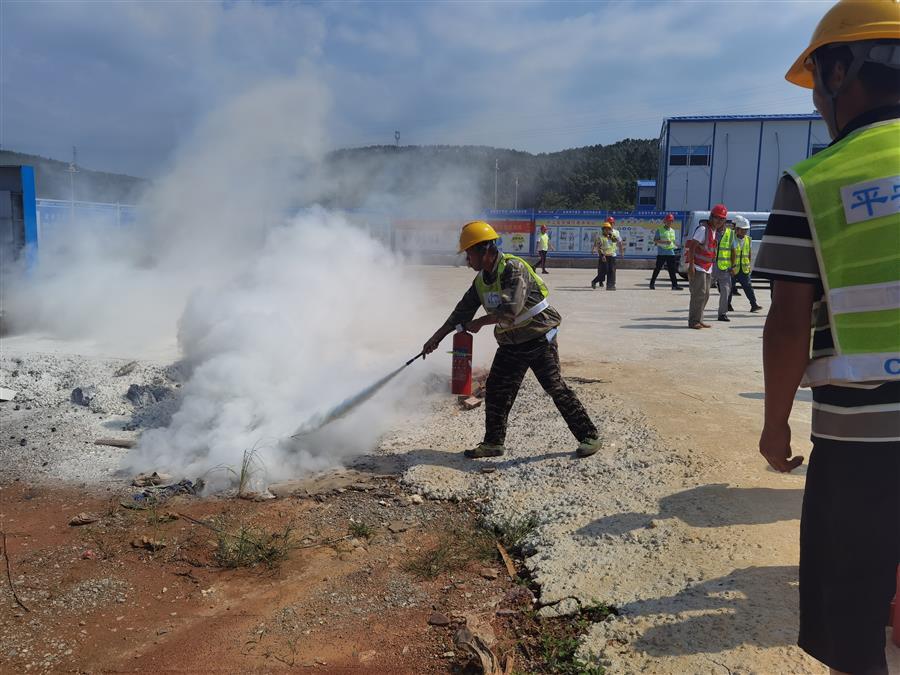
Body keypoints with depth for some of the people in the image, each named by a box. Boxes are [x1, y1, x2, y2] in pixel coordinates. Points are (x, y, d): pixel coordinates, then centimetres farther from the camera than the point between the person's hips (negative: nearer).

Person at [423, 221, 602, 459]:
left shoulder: (513, 269, -20)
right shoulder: (481, 280, 6)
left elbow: (511, 309, -31)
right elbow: (462, 311, 13)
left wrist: (480, 322, -18)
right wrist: (436, 337, 15)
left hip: (538, 338, -8)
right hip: (510, 343, 8)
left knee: (556, 388, -7)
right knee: (495, 390, 6)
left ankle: (589, 436, 6)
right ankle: (493, 443, 19)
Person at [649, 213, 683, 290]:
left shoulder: (672, 231, 16)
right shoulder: (660, 230, -2)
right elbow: (655, 240, -9)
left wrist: (674, 245, 11)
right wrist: (665, 242, -19)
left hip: (671, 253, 5)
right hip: (661, 253, -5)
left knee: (672, 270, 1)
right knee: (657, 269, 0)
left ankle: (674, 285, 0)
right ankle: (652, 284, 10)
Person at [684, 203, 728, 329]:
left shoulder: (716, 231, 15)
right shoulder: (703, 229, -12)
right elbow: (692, 247, -18)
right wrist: (691, 265, -25)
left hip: (707, 268, 9)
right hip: (697, 267, -9)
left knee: (705, 295, 10)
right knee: (699, 293, -12)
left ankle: (698, 320, 18)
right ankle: (693, 321, -7)